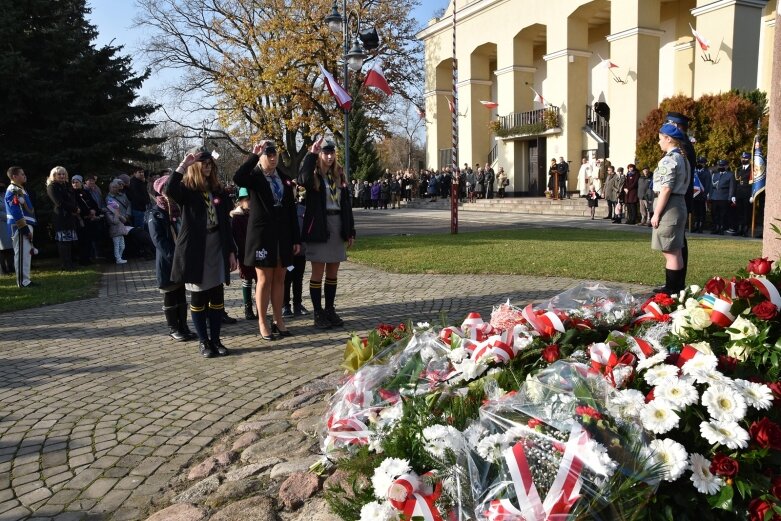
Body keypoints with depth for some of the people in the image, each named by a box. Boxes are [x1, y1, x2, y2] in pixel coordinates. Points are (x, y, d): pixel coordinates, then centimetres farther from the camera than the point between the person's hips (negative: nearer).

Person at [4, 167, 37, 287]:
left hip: (25, 226, 10)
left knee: (26, 253, 13)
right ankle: (23, 281, -5)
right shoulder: (13, 191, -14)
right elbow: (16, 212, -21)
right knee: (22, 253, -8)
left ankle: (25, 279, 19)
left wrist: (29, 227, 21)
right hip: (20, 227, -10)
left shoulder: (19, 189, 19)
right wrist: (25, 229, -21)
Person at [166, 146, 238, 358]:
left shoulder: (218, 191, 10)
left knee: (217, 297, 6)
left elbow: (226, 223, 11)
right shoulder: (187, 190, -2)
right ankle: (203, 341, 15)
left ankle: (216, 339, 16)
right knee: (199, 297, 5)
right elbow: (169, 191, -27)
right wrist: (183, 164, -25)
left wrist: (231, 252, 8)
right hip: (195, 251, -4)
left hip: (217, 251, 4)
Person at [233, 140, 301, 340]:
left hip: (282, 234, 5)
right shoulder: (255, 176, -3)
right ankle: (262, 323, 11)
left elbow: (292, 209, 10)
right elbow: (237, 178, -28)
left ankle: (278, 320, 19)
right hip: (262, 234, -4)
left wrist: (296, 239, 6)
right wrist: (253, 155, -26)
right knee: (264, 279, 1)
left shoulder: (284, 178, 10)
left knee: (279, 278, 9)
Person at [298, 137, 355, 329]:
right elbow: (303, 180, -31)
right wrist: (311, 154, -25)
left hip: (337, 227, 6)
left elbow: (346, 204, 12)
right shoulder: (313, 175, -4)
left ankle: (330, 310, 19)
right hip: (319, 228, -5)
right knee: (318, 272, 0)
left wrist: (350, 231, 9)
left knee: (333, 273, 10)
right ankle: (318, 313, 6)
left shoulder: (338, 176, 12)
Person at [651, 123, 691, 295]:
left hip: (669, 206, -10)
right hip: (679, 204, 10)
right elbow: (680, 186, 17)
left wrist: (656, 213, -17)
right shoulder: (682, 158, 16)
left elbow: (666, 189, -20)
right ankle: (678, 286, 25)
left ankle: (672, 289, -1)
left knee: (670, 252, -6)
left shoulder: (669, 160, -14)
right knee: (675, 251, 17)